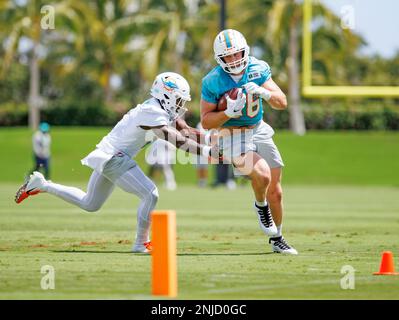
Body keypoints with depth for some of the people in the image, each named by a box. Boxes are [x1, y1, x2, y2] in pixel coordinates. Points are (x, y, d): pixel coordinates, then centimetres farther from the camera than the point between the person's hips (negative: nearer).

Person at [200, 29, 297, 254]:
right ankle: (260, 205, 4)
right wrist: (229, 113, -27)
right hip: (232, 137, -5)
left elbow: (282, 103, -5)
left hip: (259, 132, 5)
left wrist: (263, 92, -24)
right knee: (262, 175, -30)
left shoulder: (258, 69, -7)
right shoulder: (214, 81, -16)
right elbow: (206, 121, -11)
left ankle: (277, 239, 30)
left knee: (275, 192, 9)